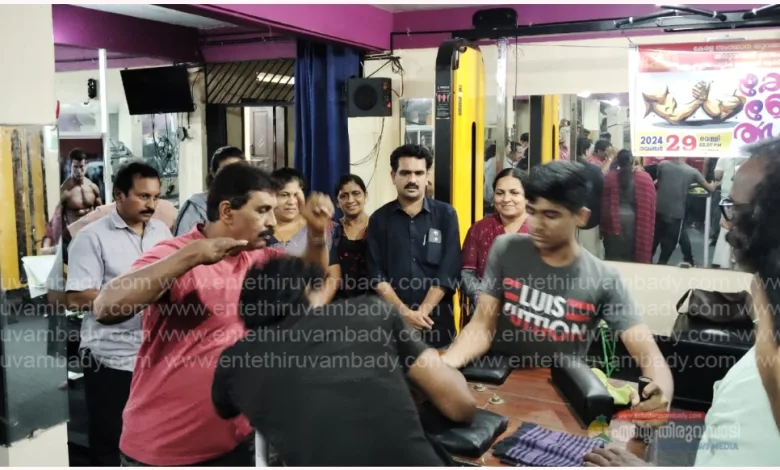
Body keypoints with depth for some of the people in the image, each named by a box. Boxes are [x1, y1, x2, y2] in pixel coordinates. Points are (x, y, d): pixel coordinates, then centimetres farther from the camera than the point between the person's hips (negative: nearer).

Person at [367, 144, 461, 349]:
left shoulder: (445, 214, 2)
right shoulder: (379, 219, 4)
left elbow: (449, 271, -5)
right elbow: (377, 275, -1)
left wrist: (423, 311, -11)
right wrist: (404, 312, -12)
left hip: (436, 321, 0)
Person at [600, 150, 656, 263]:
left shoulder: (609, 177, -4)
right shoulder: (645, 178, -4)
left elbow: (603, 204, 0)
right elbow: (650, 205, -2)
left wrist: (603, 227, 8)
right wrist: (648, 227, 8)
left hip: (614, 223, 0)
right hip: (636, 221, 0)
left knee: (614, 256, 8)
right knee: (636, 254, 10)